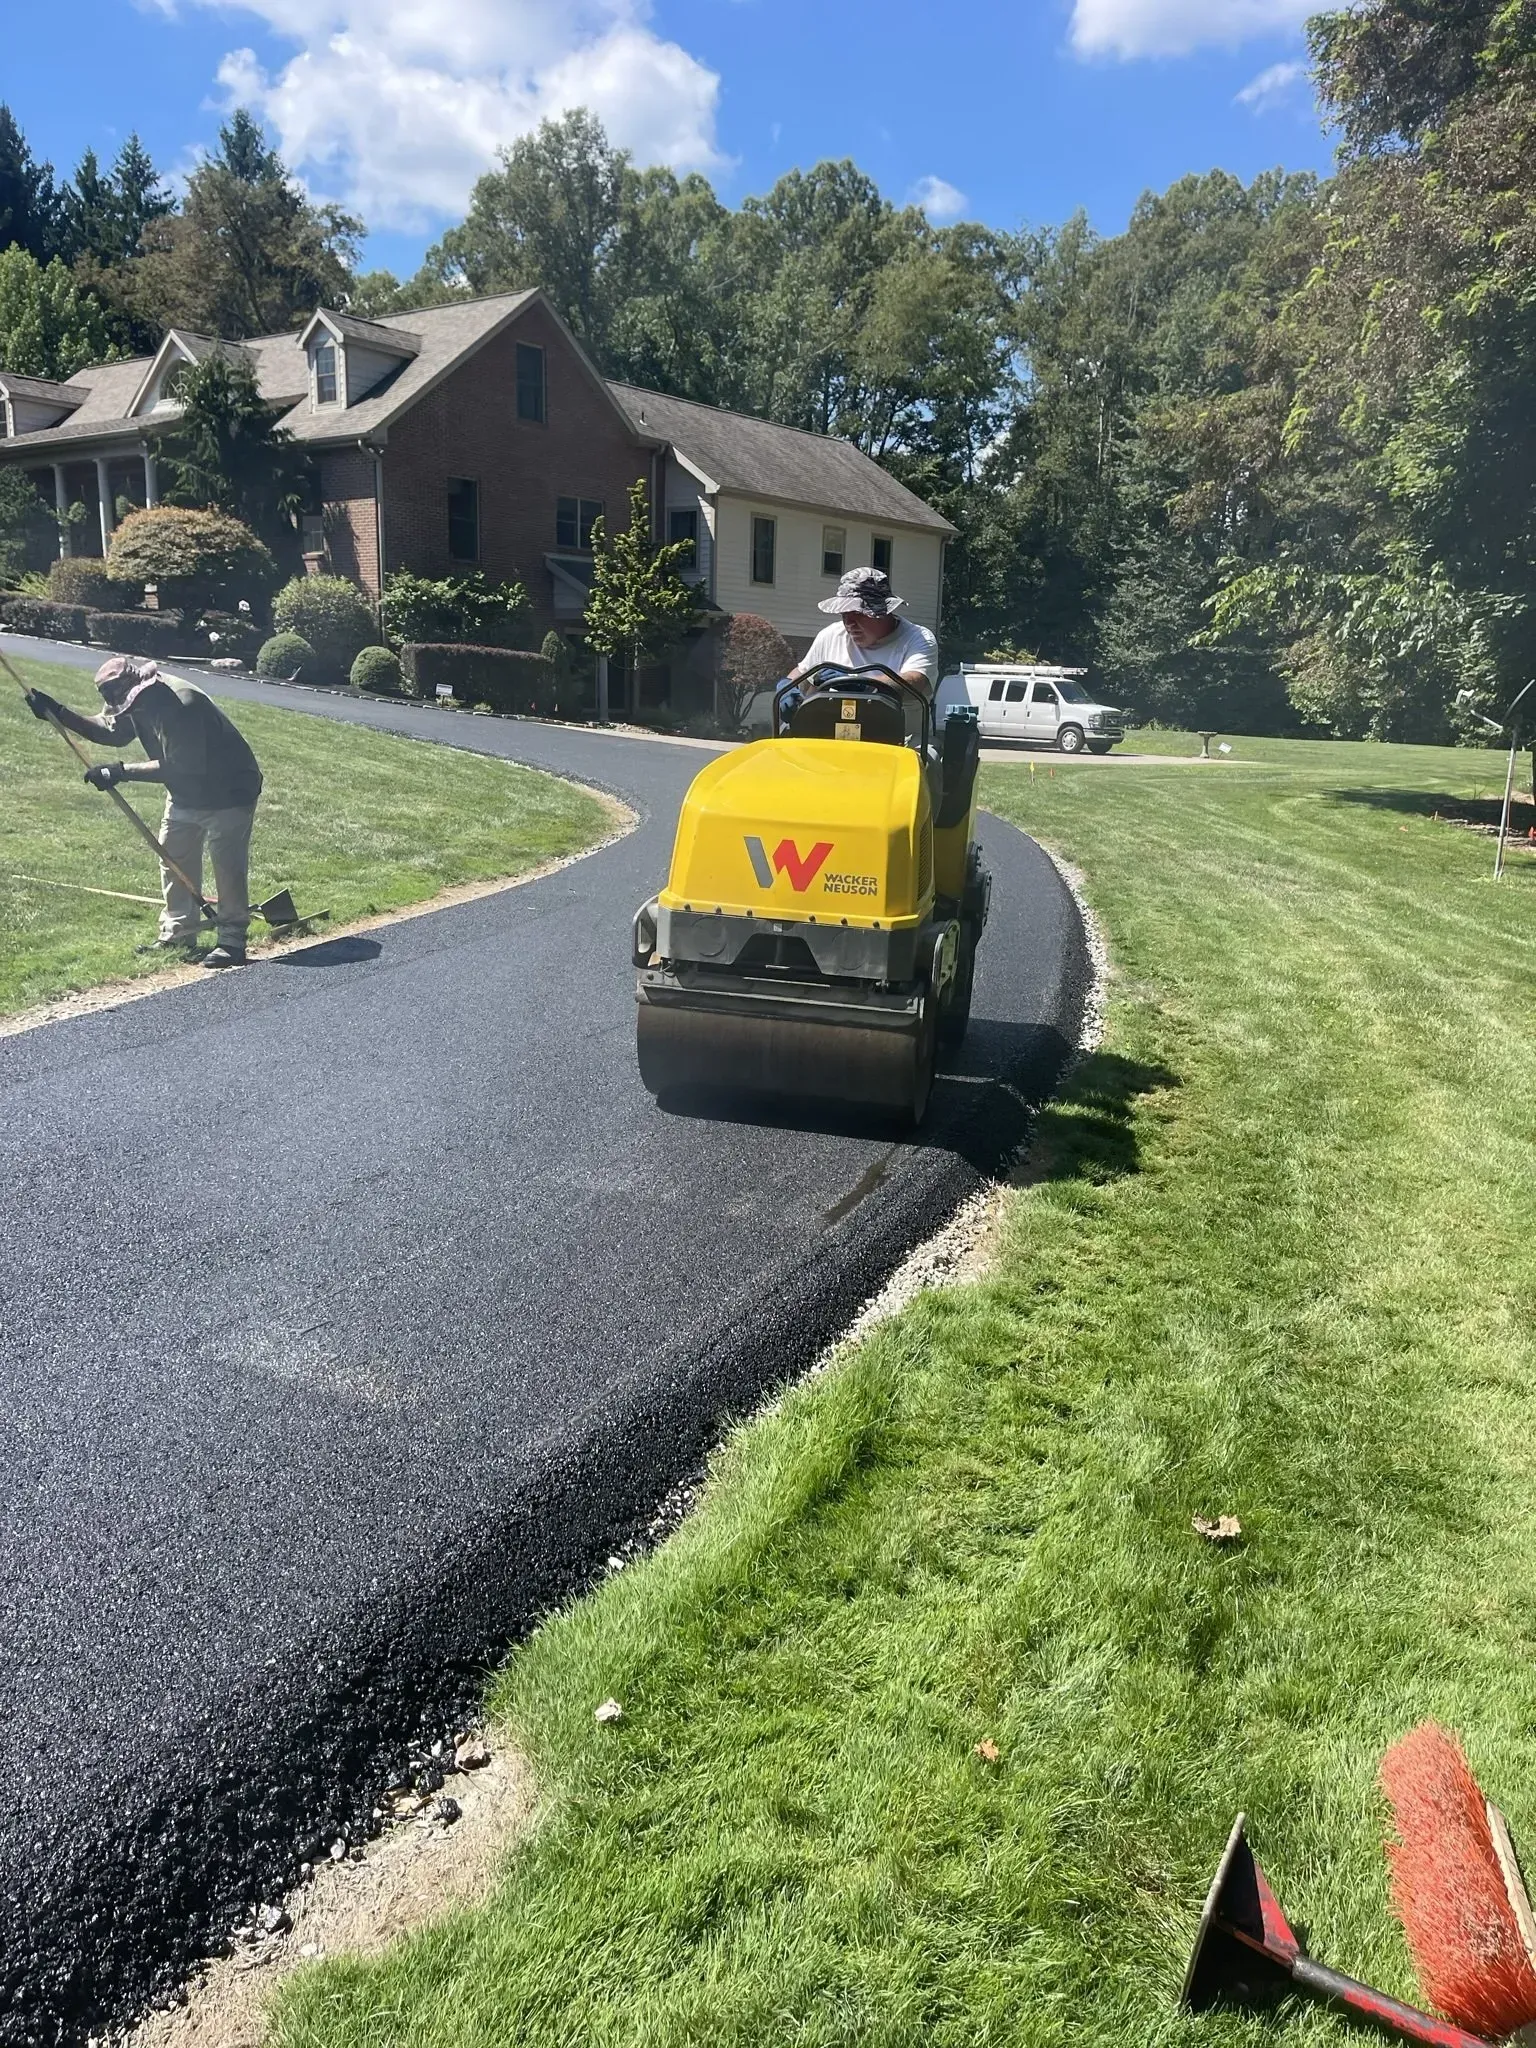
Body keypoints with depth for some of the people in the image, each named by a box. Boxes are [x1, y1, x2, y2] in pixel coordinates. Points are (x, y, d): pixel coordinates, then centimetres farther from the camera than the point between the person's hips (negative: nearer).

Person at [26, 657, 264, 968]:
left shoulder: (183, 705, -33)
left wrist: (122, 771, -32)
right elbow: (109, 731, 10)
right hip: (186, 792, 10)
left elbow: (177, 767, -35)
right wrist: (59, 713, 0)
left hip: (228, 791, -10)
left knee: (228, 865, -9)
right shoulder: (137, 703, -5)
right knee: (173, 859, 10)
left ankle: (232, 941, -2)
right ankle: (177, 937, 18)